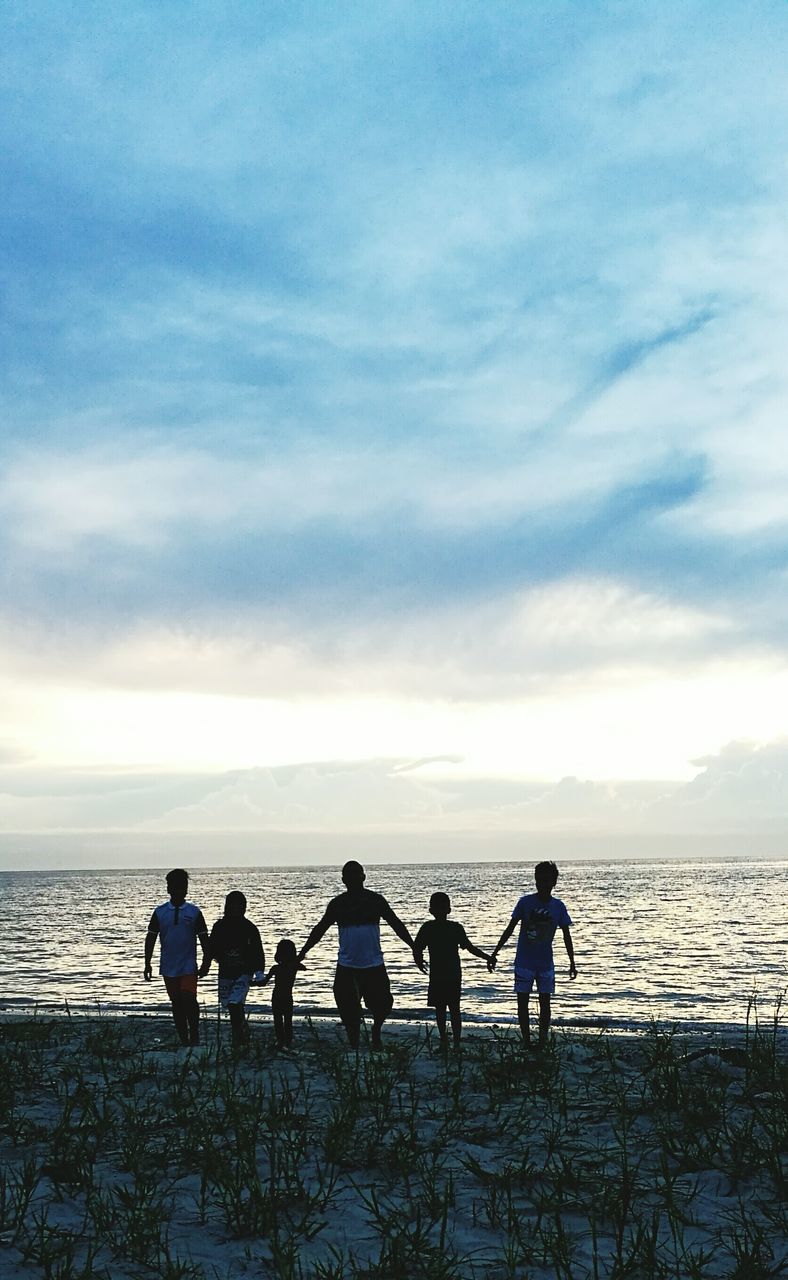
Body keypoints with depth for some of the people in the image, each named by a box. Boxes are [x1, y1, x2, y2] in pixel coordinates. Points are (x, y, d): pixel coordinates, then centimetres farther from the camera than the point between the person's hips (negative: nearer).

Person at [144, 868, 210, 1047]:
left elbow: (203, 938, 3)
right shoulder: (160, 912, 3)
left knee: (189, 999, -17)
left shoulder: (194, 912, 0)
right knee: (176, 1004, 8)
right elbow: (150, 938, 6)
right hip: (168, 967, 2)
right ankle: (184, 1041, 17)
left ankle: (195, 1036, -2)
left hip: (188, 966, -2)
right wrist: (147, 964, 1)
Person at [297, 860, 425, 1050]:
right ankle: (354, 1046, 16)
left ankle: (376, 1031, 26)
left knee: (383, 1005, -4)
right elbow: (319, 930, 8)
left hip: (374, 964, 0)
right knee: (349, 1012, 0)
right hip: (346, 966, 1)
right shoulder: (337, 903, 2)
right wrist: (300, 955, 5)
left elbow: (397, 925, 3)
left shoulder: (376, 900, 0)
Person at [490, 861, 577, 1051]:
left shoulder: (558, 907, -2)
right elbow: (510, 929, -3)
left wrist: (572, 963, 4)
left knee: (545, 1003, 3)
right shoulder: (526, 902, -7)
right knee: (522, 1003, 0)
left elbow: (566, 936, 5)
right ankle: (526, 1042, 8)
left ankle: (542, 1042, 11)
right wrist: (495, 953, -6)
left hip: (546, 964, 1)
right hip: (524, 962, -1)